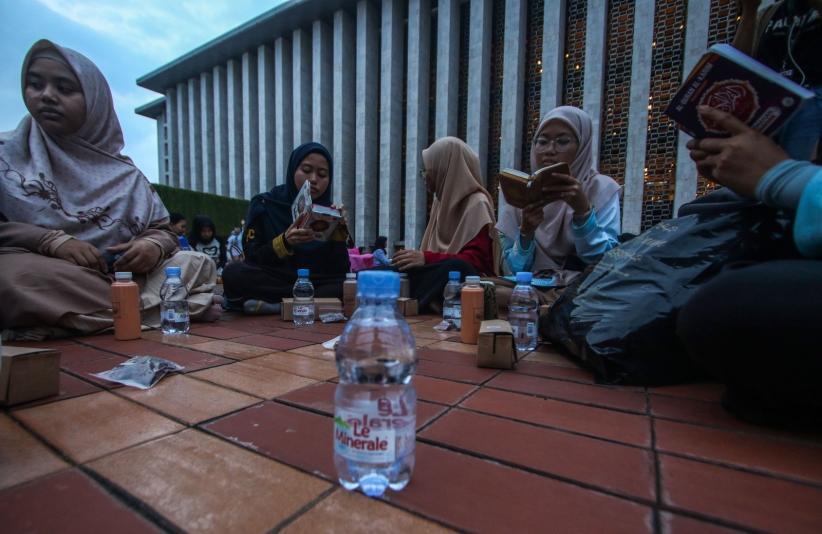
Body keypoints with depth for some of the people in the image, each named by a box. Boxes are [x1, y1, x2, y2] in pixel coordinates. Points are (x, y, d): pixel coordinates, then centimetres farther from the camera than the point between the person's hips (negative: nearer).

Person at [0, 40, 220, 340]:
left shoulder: (124, 173, 10)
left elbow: (162, 230, 8)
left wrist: (154, 246, -16)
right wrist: (52, 241, -19)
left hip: (119, 277, 2)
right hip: (38, 276, -1)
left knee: (196, 264, -14)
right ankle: (147, 308, -20)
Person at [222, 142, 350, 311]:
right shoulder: (264, 204, 2)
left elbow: (340, 271, 0)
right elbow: (251, 258, -4)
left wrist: (339, 233, -15)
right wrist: (285, 242, -20)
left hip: (318, 284, 1)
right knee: (233, 273, -30)